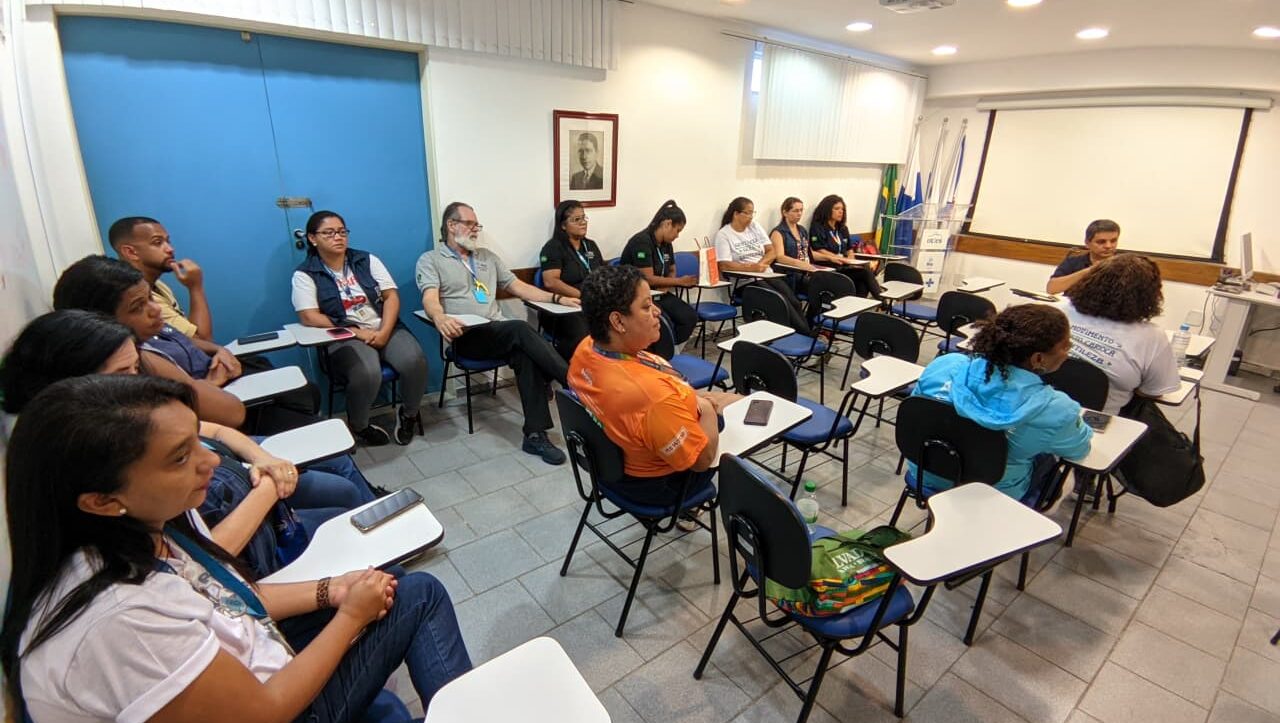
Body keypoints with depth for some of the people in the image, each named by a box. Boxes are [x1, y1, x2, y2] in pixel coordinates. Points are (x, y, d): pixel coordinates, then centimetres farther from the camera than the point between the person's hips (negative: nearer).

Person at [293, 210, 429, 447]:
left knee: (415, 361, -27)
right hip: (344, 338, -3)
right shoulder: (305, 274, 2)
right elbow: (309, 318, -8)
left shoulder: (367, 260, 10)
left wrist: (384, 332, -13)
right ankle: (359, 426, -3)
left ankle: (409, 413, 3)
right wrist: (356, 332, -16)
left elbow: (391, 296, 3)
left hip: (385, 329, 3)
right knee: (368, 373, -34)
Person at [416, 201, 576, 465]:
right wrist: (440, 318, -33)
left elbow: (518, 287, 22)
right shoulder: (430, 260, 9)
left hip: (501, 332, 5)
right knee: (522, 329, -32)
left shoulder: (487, 257, 25)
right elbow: (430, 299, -8)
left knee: (527, 354, -30)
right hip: (466, 336, -4)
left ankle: (535, 434, -29)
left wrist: (558, 298, 10)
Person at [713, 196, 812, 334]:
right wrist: (751, 268, -23)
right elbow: (724, 265, -13)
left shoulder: (755, 226, 15)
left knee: (795, 302, -20)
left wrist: (761, 263, -10)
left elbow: (771, 251, 12)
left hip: (767, 275, 5)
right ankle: (807, 335, -19)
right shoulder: (723, 234, -2)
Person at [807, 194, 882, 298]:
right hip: (828, 267, -7)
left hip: (845, 266, 7)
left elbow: (849, 249, 24)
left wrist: (852, 260, 1)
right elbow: (819, 251, -8)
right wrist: (840, 258, -15)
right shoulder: (817, 227, 3)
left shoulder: (843, 228, 26)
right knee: (865, 271, -26)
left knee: (862, 282, -27)